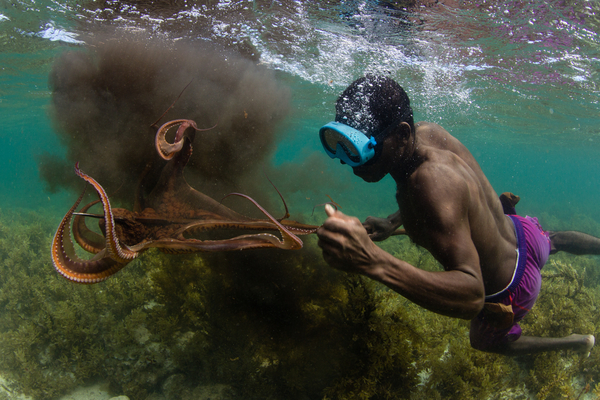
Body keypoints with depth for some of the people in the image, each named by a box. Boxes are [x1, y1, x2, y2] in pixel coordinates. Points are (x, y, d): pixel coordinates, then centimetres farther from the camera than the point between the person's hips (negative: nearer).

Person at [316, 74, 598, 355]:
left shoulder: (433, 185, -45)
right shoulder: (428, 132, -20)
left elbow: (472, 296, -52)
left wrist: (373, 262, -66)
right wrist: (394, 222, -10)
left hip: (509, 290, -6)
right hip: (517, 231, 6)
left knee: (484, 341, 29)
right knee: (553, 241, 42)